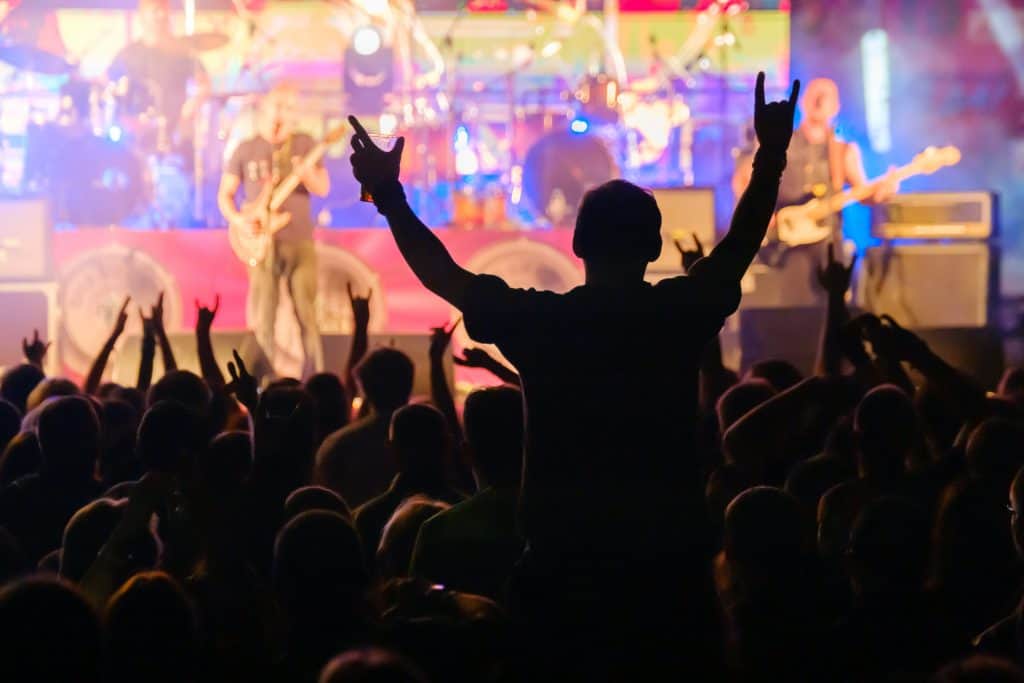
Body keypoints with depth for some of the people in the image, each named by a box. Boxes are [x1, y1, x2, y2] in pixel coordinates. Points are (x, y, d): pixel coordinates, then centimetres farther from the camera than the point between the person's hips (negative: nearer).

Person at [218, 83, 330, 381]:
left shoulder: (305, 145, 3)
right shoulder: (246, 150, 4)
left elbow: (324, 189, -3)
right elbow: (224, 194, 9)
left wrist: (307, 175, -25)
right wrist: (239, 219, -10)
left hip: (300, 243, 0)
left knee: (307, 315, -2)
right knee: (263, 320, 0)